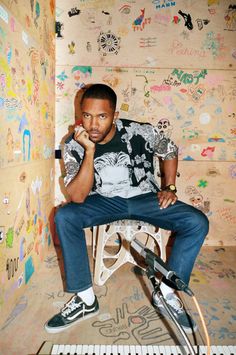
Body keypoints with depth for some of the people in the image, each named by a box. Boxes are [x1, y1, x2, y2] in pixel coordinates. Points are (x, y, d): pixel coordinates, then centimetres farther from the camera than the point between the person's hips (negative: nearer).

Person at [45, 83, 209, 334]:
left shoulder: (141, 132, -17)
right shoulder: (74, 145, -15)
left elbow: (170, 152, 4)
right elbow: (78, 197, -23)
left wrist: (169, 188, -5)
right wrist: (90, 150, -31)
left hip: (145, 198, 0)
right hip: (105, 201, 1)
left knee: (197, 222, -20)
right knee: (64, 217, -26)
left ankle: (166, 294, -6)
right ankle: (86, 299, -13)